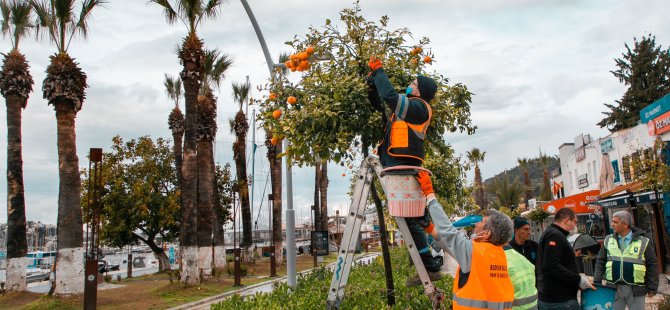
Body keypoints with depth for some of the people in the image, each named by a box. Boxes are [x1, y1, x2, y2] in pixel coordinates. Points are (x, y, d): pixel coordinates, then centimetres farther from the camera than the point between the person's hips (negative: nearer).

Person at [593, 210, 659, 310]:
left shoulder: (643, 242, -2)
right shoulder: (608, 240, 7)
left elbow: (652, 265, 1)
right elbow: (600, 262, 9)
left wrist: (652, 288, -2)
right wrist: (596, 282, 2)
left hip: (635, 290, -2)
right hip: (613, 288, 2)